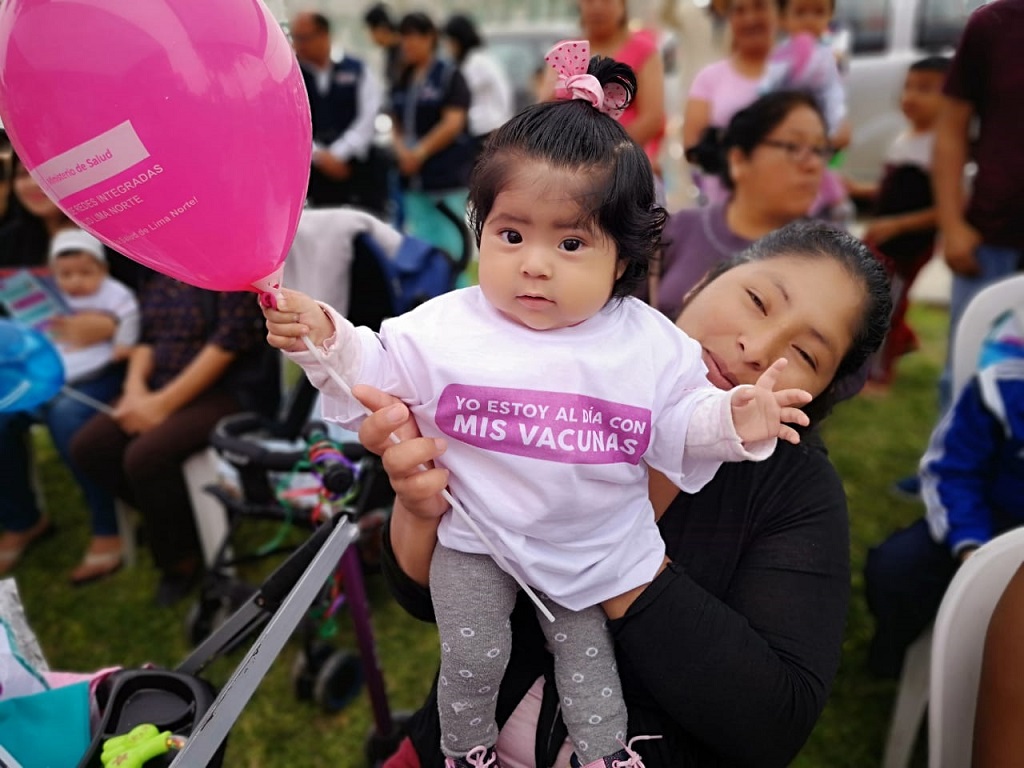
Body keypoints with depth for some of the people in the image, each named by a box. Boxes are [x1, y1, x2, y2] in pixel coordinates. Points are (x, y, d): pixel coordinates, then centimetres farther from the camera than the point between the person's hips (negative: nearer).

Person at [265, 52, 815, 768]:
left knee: (587, 654, 22)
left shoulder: (647, 341, -12)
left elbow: (677, 426, -3)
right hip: (476, 538, 0)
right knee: (473, 660, 10)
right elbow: (379, 377, -6)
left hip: (598, 545, 1)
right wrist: (326, 339, -21)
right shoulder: (446, 327, -15)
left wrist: (731, 420, -20)